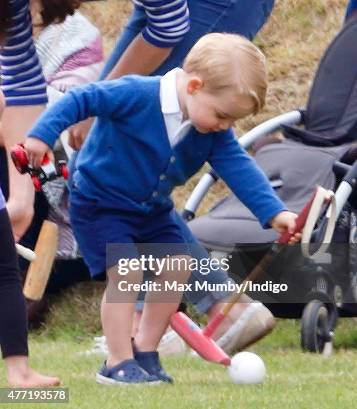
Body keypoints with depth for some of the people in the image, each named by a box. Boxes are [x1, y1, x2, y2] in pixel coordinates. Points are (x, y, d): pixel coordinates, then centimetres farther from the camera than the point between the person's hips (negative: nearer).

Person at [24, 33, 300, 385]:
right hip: (100, 204, -7)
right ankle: (118, 364, -10)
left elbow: (239, 168, -13)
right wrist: (42, 135, -35)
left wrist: (274, 213, -24)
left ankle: (144, 351, 17)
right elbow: (80, 100, -26)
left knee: (177, 267, 3)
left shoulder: (213, 133, -9)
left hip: (151, 210, 7)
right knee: (126, 273, -19)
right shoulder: (136, 95, -28)